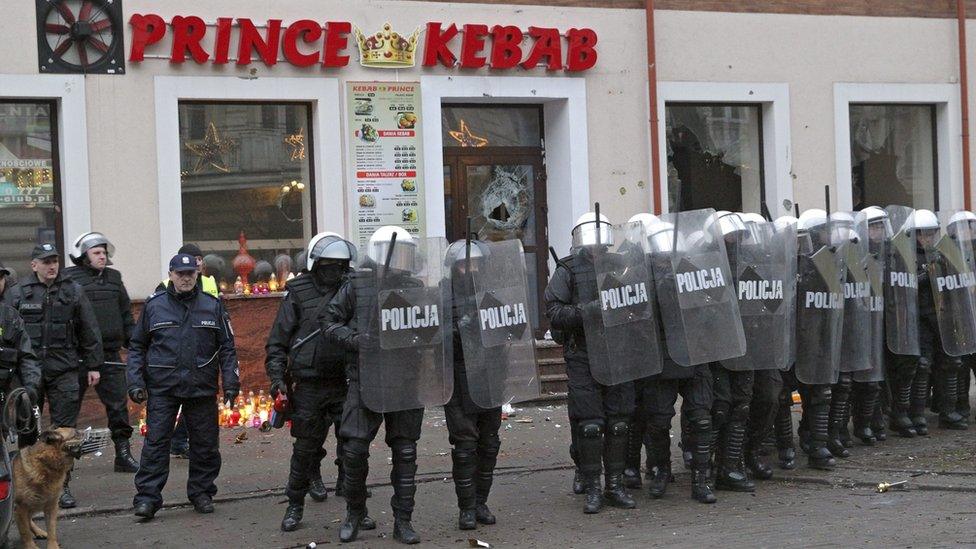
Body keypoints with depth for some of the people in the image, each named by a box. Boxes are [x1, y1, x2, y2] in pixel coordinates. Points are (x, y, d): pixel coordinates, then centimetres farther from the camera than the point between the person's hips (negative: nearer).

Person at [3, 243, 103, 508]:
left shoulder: (74, 292, 7)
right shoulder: (16, 294, 3)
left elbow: (89, 331, 9)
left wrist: (93, 365, 6)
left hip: (64, 371, 1)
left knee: (64, 431, 1)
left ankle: (62, 486, 8)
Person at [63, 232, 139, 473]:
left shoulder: (113, 278, 14)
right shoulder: (68, 279, -3)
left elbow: (127, 315, 19)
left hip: (109, 355, 5)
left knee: (118, 404, 5)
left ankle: (123, 454, 12)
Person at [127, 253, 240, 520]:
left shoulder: (212, 306, 6)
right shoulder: (154, 306, 5)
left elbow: (227, 347, 9)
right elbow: (137, 347, 9)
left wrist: (231, 382, 0)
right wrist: (135, 383, 0)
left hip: (202, 387, 1)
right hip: (162, 388, -1)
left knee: (205, 443, 7)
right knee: (156, 441, -5)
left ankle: (202, 492, 21)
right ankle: (147, 497, -3)